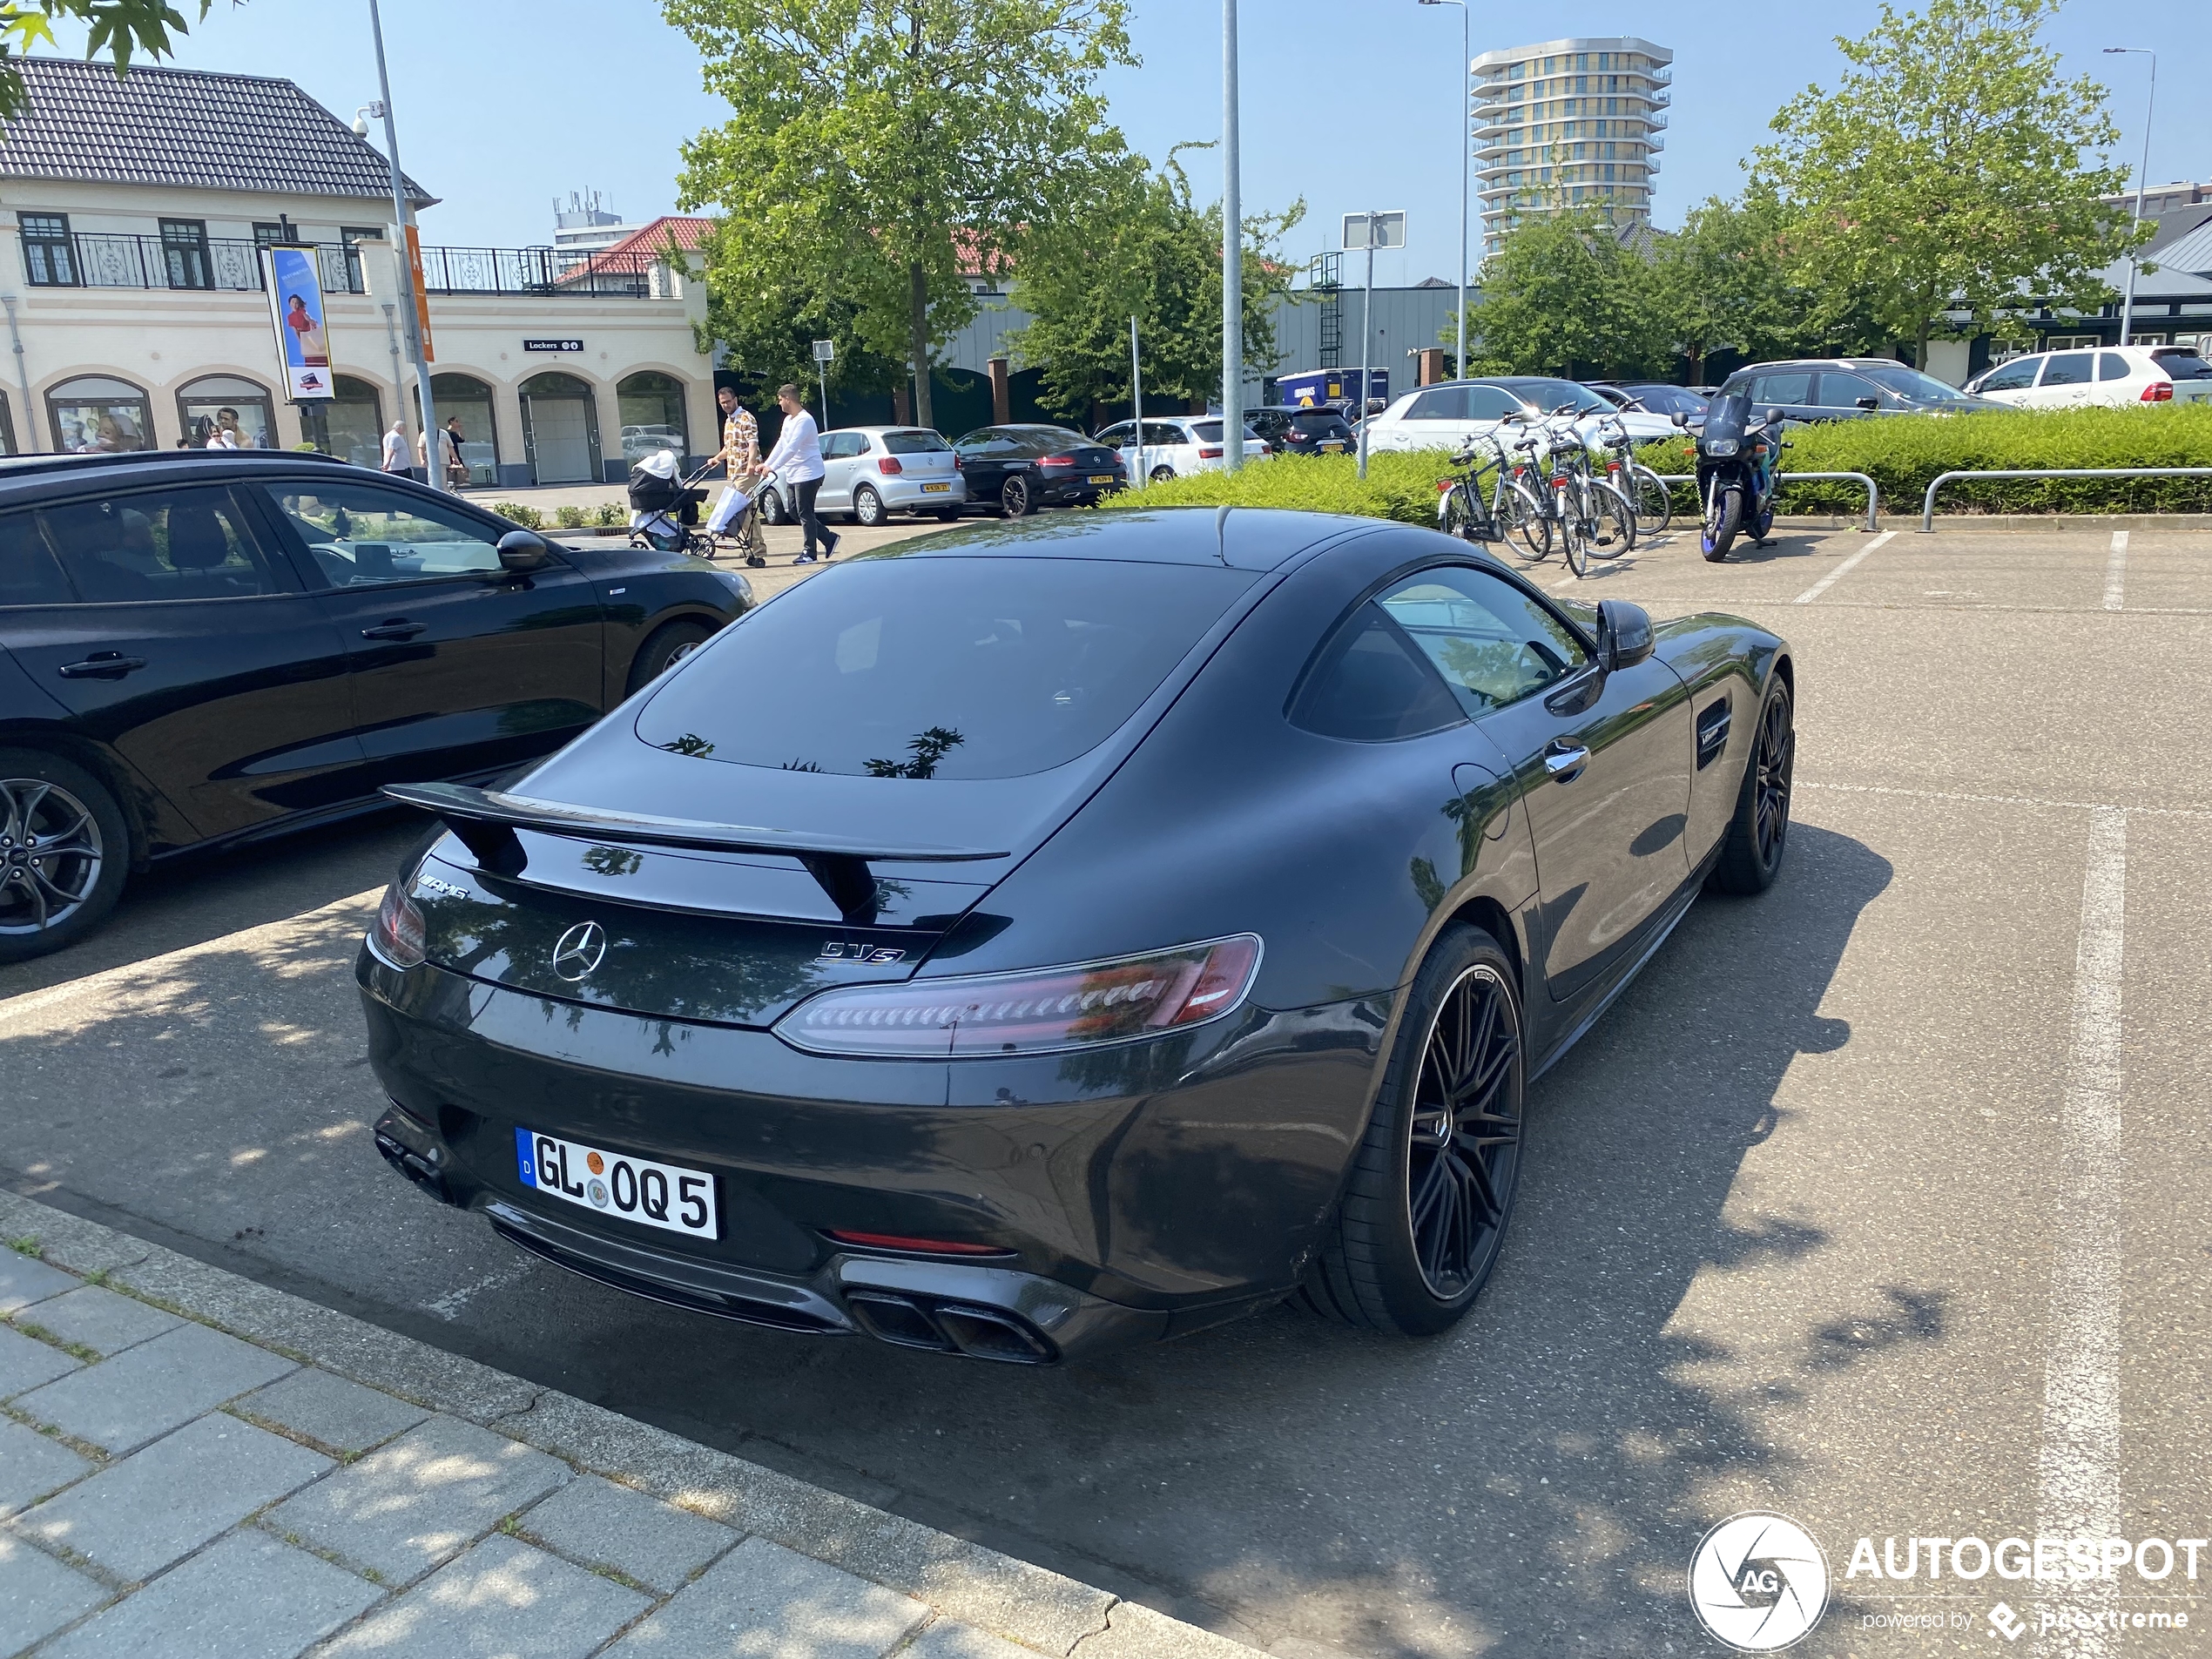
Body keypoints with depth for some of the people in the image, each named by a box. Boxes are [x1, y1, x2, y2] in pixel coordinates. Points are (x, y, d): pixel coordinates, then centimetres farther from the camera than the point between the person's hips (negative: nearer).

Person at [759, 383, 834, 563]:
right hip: (793, 474, 10)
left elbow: (792, 448, -24)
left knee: (805, 513, -6)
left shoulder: (804, 420, -17)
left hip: (808, 474, -10)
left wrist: (773, 467, -26)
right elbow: (781, 445, 18)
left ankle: (810, 553, 1)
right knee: (796, 511, 11)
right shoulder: (788, 420, 15)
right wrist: (766, 464, 10)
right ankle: (829, 539, 15)